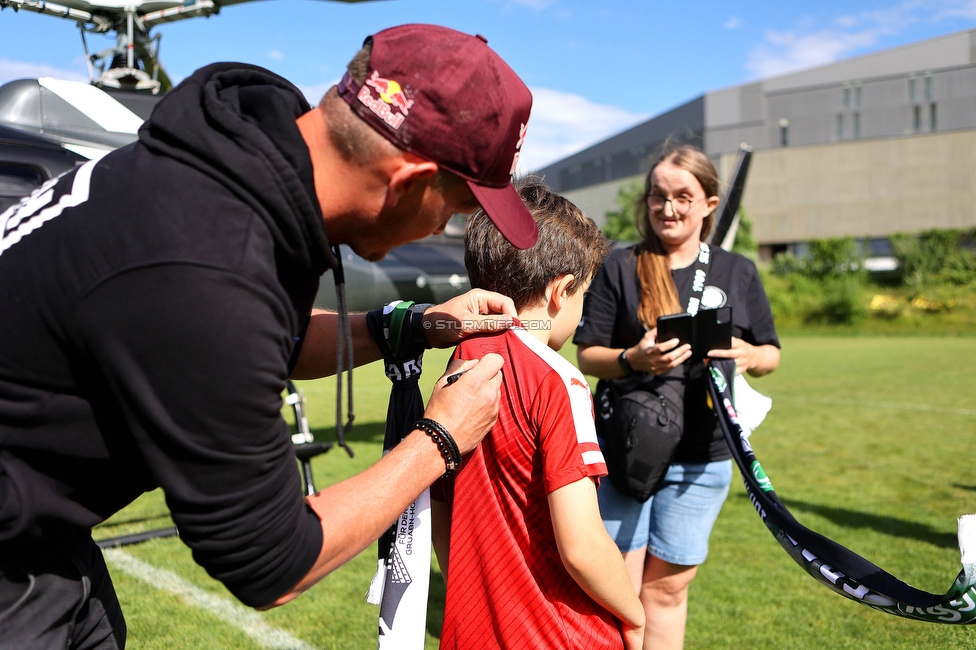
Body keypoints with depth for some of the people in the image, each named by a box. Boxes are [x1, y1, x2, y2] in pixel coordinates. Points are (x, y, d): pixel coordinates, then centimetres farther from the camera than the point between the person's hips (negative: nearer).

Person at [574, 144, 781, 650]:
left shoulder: (738, 273, 7)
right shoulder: (621, 268, 0)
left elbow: (771, 352, 12)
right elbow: (587, 356, -2)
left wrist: (749, 357, -12)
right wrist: (633, 359, -23)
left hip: (702, 460, 2)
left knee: (667, 589, 12)